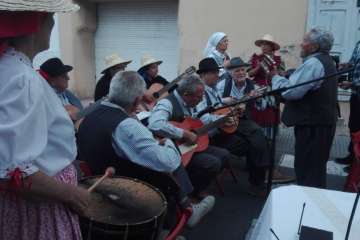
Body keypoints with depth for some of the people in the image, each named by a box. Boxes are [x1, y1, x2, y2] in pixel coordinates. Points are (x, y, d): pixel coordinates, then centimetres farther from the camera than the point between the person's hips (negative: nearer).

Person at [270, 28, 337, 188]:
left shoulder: (313, 63, -19)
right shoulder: (324, 60, 15)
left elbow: (291, 91, -25)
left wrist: (275, 76, -10)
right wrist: (283, 75, 7)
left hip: (312, 123, -11)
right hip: (322, 120, 11)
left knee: (306, 167, -3)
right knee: (315, 166, 20)